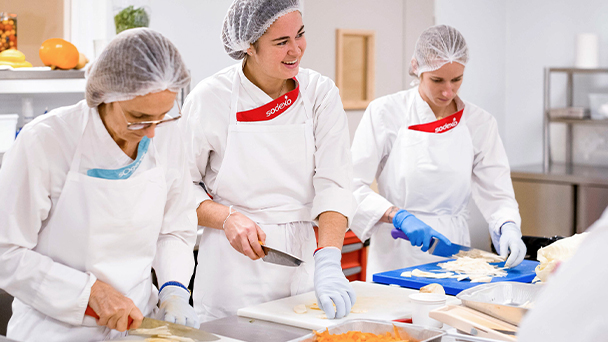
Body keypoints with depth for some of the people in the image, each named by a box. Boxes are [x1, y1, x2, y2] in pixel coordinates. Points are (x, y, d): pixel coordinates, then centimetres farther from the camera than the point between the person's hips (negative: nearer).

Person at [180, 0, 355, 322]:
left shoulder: (320, 93, -3)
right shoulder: (209, 98, -9)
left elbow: (334, 183, -11)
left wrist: (328, 261, -25)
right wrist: (227, 218, -18)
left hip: (302, 261, 2)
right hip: (232, 267, -2)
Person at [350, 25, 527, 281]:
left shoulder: (479, 123, 5)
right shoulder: (386, 113, -4)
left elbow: (497, 194, 5)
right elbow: (352, 186, -7)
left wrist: (508, 228, -15)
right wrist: (399, 216, -20)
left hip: (454, 254, 3)